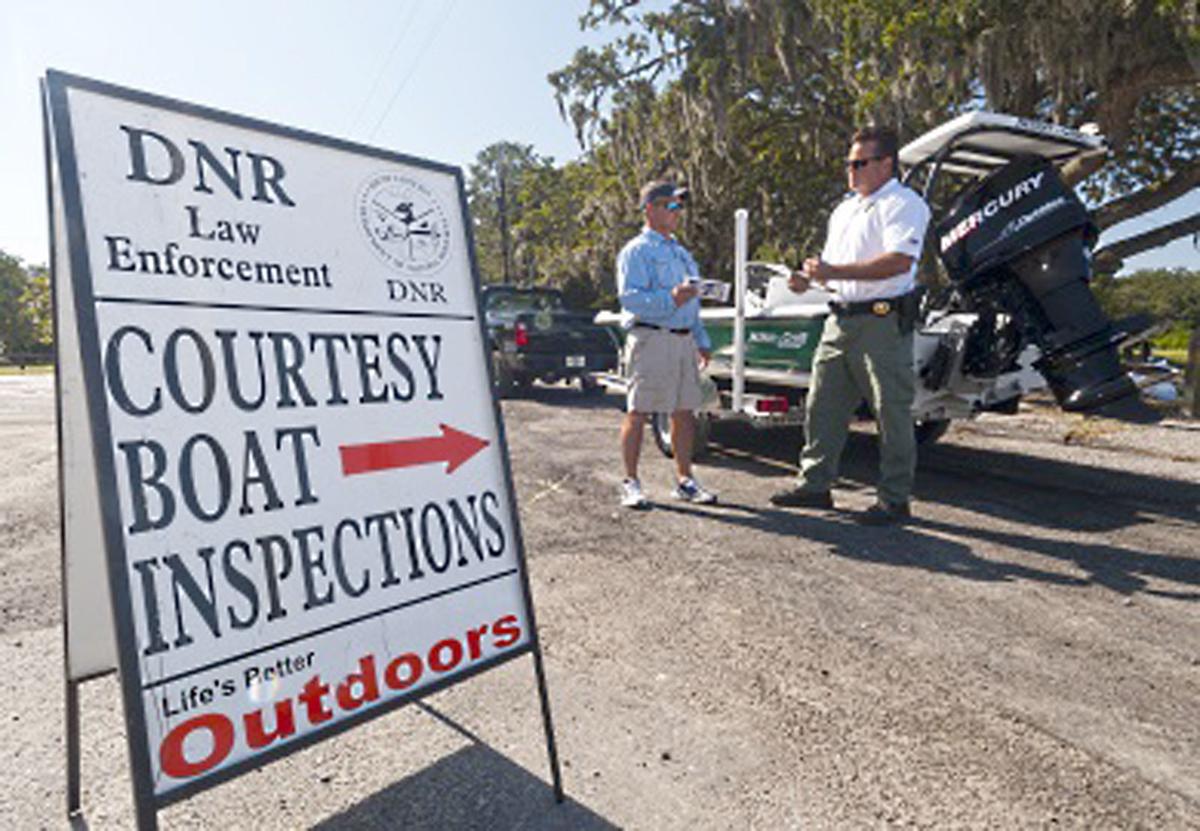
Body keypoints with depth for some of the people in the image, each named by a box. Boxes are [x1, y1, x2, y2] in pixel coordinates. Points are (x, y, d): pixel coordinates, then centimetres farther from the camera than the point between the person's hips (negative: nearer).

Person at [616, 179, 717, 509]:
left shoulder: (681, 252, 24)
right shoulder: (636, 251, -3)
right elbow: (629, 297, -16)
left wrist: (702, 340, 23)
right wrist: (670, 298, -27)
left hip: (683, 339, 8)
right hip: (651, 337, -8)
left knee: (684, 411, 9)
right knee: (638, 411, -3)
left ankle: (684, 481, 19)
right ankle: (630, 482, 5)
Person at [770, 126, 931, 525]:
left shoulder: (903, 204, -5)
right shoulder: (845, 209, 21)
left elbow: (899, 262, -20)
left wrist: (832, 272, -21)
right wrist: (809, 278, 4)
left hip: (883, 322, -8)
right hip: (841, 318, 8)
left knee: (892, 413, 0)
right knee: (823, 405, 9)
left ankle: (894, 499, 9)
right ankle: (814, 484, 20)